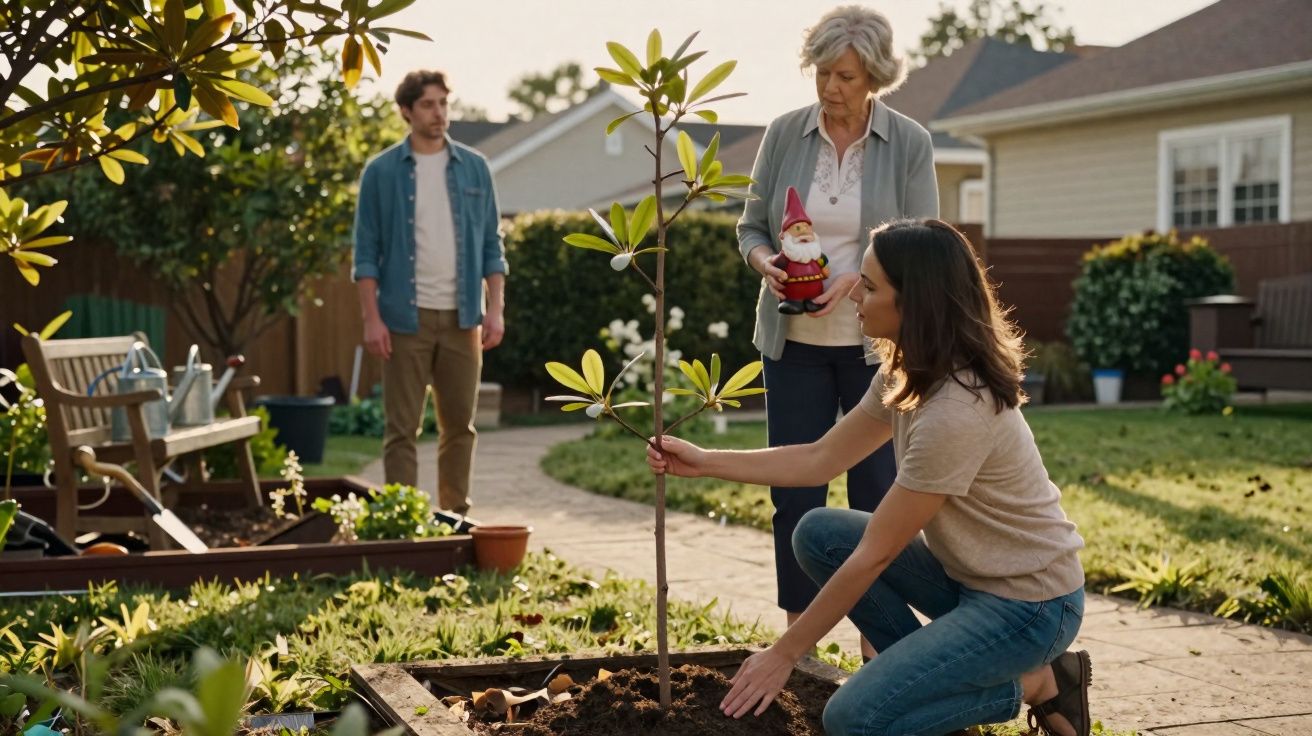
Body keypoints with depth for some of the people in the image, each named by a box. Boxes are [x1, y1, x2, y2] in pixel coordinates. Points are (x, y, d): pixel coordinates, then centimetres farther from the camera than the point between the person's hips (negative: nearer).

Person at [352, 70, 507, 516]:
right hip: (406, 319, -3)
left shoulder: (474, 167, 7)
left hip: (462, 318, 3)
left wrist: (496, 308, 0)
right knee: (402, 429, 0)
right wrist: (371, 318, -9)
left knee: (460, 425, 8)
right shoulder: (381, 171, 0)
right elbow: (367, 251, -1)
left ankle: (456, 516, 18)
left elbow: (491, 244, 9)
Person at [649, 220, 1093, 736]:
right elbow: (821, 460, 8)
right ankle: (935, 672, 5)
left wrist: (783, 655, -15)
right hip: (966, 572, 9)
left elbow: (872, 556, -24)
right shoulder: (910, 373, -1)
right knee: (819, 535, 0)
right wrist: (704, 462, 2)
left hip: (1029, 601, -9)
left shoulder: (955, 414, -30)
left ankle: (1033, 684, 1)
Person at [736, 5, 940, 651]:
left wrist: (855, 281, -22)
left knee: (879, 495, -1)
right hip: (795, 342, 2)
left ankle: (878, 644, 9)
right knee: (794, 494, 3)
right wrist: (767, 266, -16)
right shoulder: (784, 135, 0)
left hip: (876, 344, -2)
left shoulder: (909, 144, -5)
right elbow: (751, 228, 6)